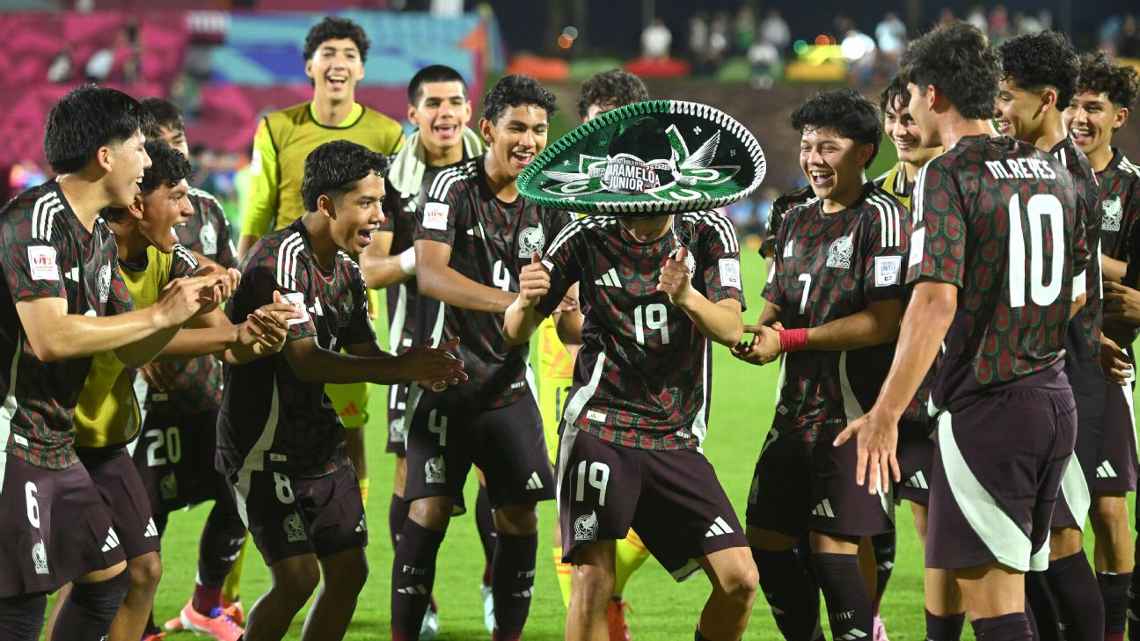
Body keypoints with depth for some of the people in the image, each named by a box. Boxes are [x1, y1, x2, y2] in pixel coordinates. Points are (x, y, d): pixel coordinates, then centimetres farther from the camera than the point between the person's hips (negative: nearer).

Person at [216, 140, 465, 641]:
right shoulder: (281, 259, -20)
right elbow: (305, 361, -28)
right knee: (298, 578, -13)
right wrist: (400, 368, -33)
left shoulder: (346, 270, 9)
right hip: (267, 452, -9)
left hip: (321, 445, 9)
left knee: (349, 572, 6)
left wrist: (425, 368, -10)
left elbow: (366, 355, 11)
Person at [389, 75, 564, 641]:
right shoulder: (454, 187, -10)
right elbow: (430, 274, -24)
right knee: (430, 509, -9)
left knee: (519, 515, 2)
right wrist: (511, 301, -35)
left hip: (509, 381, 5)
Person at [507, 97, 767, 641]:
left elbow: (731, 330, -11)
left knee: (738, 580, -6)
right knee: (593, 581, -15)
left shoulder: (708, 234, 0)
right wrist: (526, 301, -24)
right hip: (600, 428, -2)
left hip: (676, 440, 2)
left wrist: (686, 297, -32)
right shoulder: (587, 239, -4)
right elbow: (516, 333, 0)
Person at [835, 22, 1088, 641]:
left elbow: (936, 303, -22)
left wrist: (885, 415, -23)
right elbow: (1078, 291, 20)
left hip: (984, 410, -8)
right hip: (1056, 401, 8)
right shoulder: (1051, 171, 12)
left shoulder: (945, 175, -11)